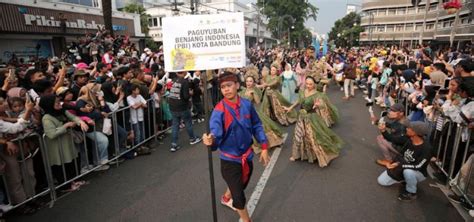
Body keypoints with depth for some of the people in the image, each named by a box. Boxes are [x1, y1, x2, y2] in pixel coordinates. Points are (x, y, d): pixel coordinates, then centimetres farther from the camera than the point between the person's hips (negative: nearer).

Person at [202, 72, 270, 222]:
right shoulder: (219, 110, -21)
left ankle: (226, 198, 63)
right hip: (230, 159, -5)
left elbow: (257, 126, 3)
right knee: (239, 195, 3)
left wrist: (264, 147, 1)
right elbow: (216, 133, -32)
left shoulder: (247, 104, -9)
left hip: (247, 155, 5)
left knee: (241, 185, 29)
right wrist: (211, 140, -55)